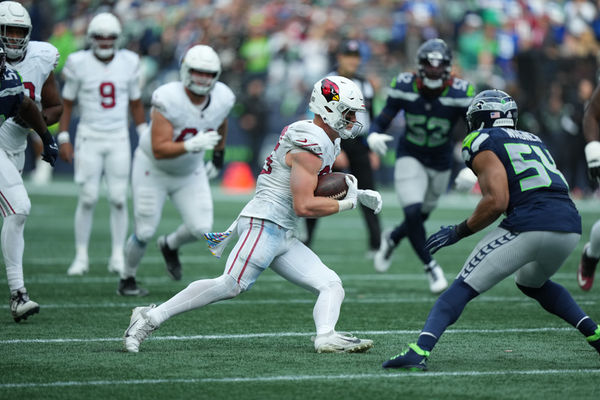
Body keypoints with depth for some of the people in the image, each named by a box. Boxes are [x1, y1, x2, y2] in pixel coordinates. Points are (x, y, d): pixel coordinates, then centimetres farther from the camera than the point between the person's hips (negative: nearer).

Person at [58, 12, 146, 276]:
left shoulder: (128, 63, 0)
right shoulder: (79, 64, -6)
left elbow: (136, 103, 11)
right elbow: (66, 103, 1)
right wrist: (63, 140, -3)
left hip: (119, 140, 2)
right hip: (89, 139, -2)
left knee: (118, 199, -2)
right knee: (88, 199, -5)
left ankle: (118, 257, 7)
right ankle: (81, 257, 5)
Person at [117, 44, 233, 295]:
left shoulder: (222, 99, -16)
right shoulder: (168, 100, -33)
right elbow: (159, 150, -35)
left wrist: (219, 156, 17)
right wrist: (192, 145, -48)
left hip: (190, 172, 4)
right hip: (153, 170, -4)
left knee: (201, 228, -8)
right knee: (145, 232, -1)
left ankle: (170, 246, 26)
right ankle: (127, 280, 26)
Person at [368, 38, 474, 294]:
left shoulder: (460, 94, -22)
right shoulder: (405, 87, -19)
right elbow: (382, 121, -13)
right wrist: (373, 136, -37)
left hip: (440, 163, 1)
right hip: (410, 157, -1)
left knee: (420, 217, 15)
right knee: (413, 214, -19)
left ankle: (392, 238, 49)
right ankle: (430, 266, 2)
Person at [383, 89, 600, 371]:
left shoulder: (482, 142, 6)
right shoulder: (533, 141, 29)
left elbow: (496, 201, -5)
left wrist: (458, 232, 5)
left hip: (530, 226, -6)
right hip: (571, 225, 7)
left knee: (463, 288, 0)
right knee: (532, 282, 35)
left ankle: (419, 351, -17)